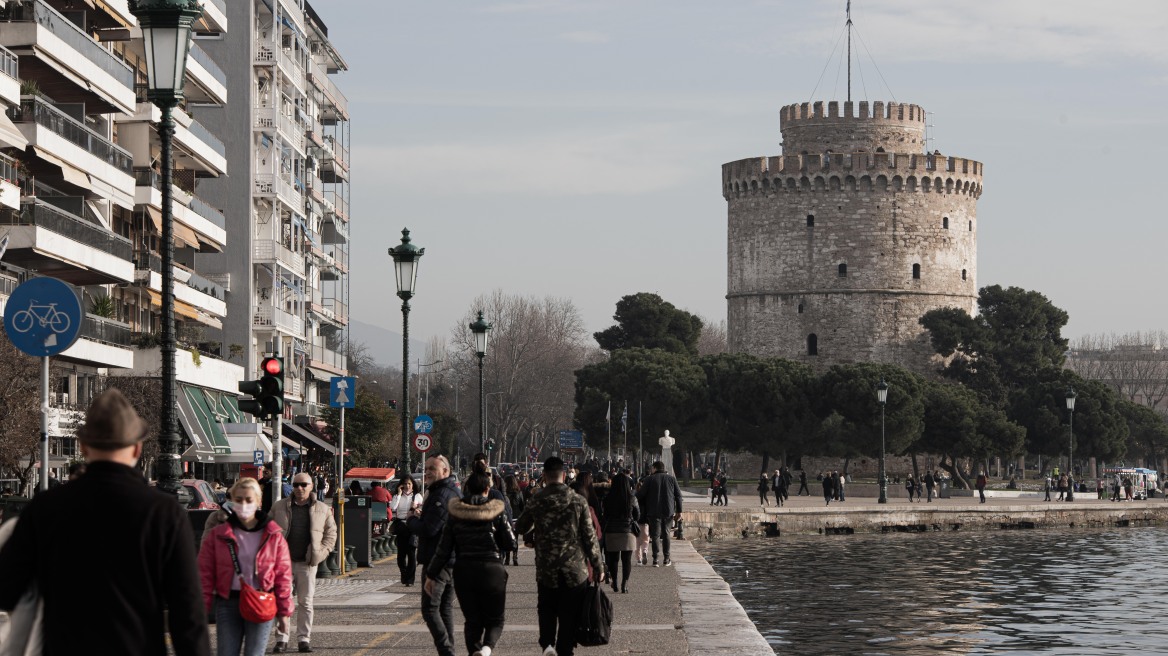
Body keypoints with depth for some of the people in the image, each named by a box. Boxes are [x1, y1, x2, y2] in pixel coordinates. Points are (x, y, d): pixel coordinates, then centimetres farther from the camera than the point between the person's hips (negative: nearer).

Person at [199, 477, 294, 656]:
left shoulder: (273, 535, 3)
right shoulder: (218, 535, 2)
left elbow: (283, 574, 4)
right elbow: (205, 574, 0)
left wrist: (284, 612, 1)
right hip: (228, 603, 1)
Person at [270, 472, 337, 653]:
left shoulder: (322, 509, 6)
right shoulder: (279, 507, 7)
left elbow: (331, 533, 10)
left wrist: (322, 552, -4)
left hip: (307, 563, 0)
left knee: (305, 602, 4)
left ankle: (304, 638, 11)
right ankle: (281, 639, 7)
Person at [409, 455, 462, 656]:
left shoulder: (441, 496, -17)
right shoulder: (454, 493, 16)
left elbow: (428, 529, -23)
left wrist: (412, 520, -5)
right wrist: (419, 519, 13)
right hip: (453, 562, 10)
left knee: (430, 609, -7)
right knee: (446, 608, 14)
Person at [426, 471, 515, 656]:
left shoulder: (456, 513, 1)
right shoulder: (496, 512, -3)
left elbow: (444, 548, 1)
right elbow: (510, 544, 1)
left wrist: (431, 575, 7)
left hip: (464, 571, 2)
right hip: (491, 570, -2)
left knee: (472, 620, 13)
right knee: (494, 620, 7)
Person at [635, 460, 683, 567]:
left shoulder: (650, 479, -3)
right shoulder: (672, 479, 7)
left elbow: (640, 495, -5)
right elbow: (678, 495, 5)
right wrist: (679, 511, 9)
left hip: (654, 511, -3)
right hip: (668, 512, 3)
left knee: (655, 534, 0)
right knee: (666, 533, 14)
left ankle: (655, 559, -9)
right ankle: (666, 559, 13)